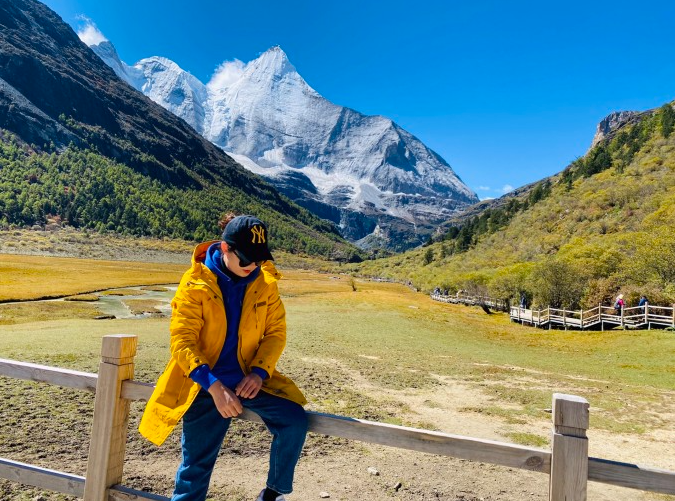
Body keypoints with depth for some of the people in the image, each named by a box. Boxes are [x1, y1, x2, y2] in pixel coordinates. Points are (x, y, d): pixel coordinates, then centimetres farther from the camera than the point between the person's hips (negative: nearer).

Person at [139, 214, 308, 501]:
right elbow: (182, 342, -15)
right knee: (196, 464, 4)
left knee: (295, 421, -16)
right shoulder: (195, 283, -12)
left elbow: (276, 332, 3)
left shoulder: (265, 282, -3)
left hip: (249, 379, 2)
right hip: (206, 385, -2)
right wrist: (214, 387, -25)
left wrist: (259, 372, -13)